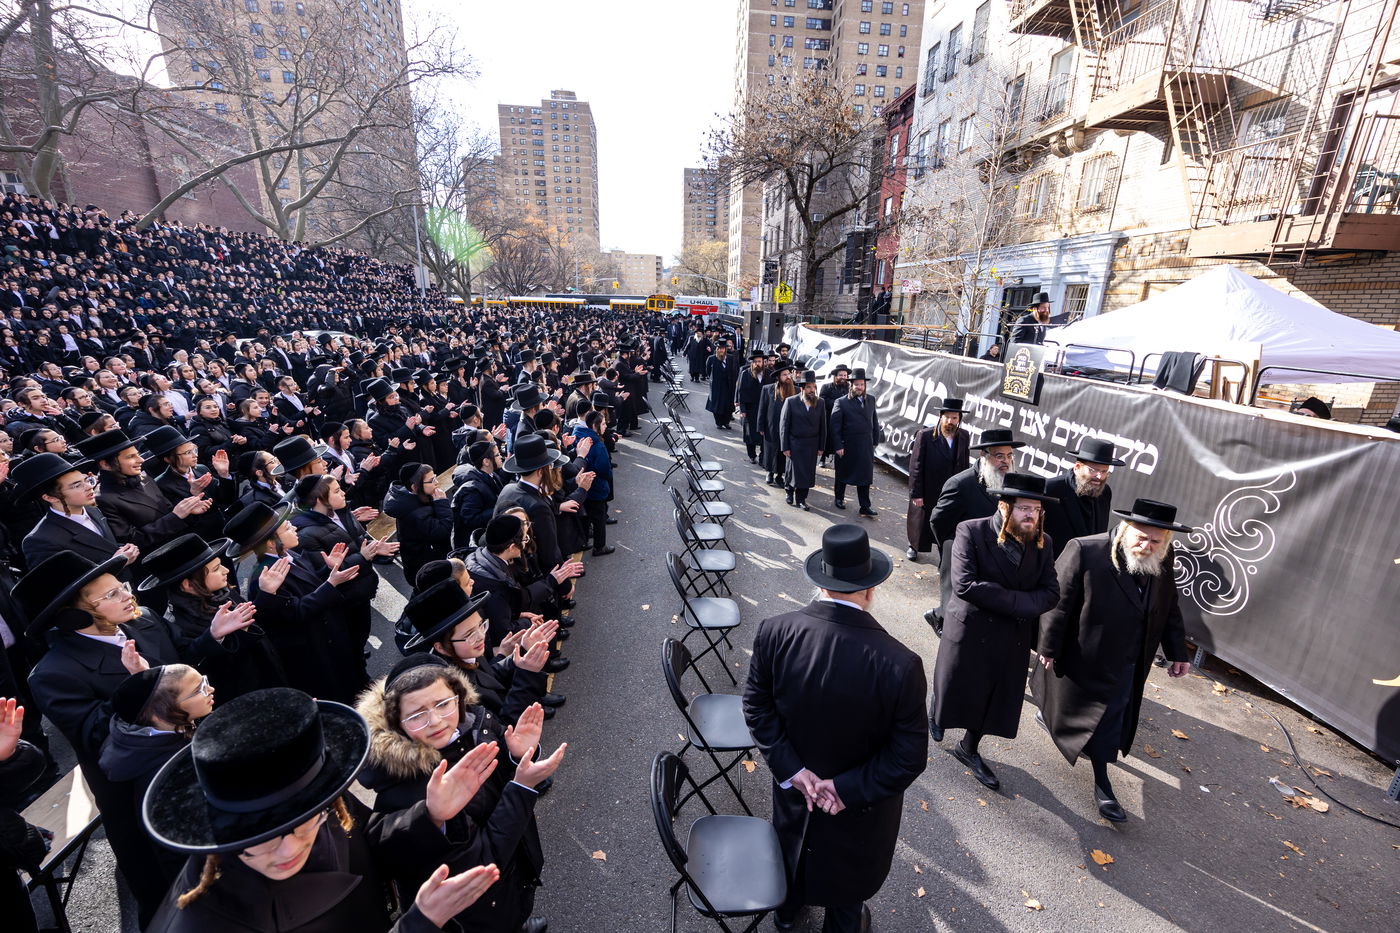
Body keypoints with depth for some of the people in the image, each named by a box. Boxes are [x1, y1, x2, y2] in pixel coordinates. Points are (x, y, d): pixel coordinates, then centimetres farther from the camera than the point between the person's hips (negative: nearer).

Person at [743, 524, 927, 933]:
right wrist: (849, 788, -15)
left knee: (793, 842, 34)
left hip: (794, 781, 3)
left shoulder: (774, 632, -28)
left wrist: (792, 769, -11)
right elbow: (909, 756, -24)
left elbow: (757, 706, -15)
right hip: (862, 805, -2)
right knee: (850, 861, 30)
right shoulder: (900, 664, -35)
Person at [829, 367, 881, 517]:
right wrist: (838, 446, -14)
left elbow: (875, 422, 12)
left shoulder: (871, 400, 8)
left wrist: (875, 441, 6)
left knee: (865, 476, 5)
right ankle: (839, 499, 33)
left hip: (866, 446, 3)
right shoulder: (841, 402, -7)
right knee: (843, 473, 13)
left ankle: (865, 507, 10)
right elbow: (835, 426, -10)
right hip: (847, 445, -3)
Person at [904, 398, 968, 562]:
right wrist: (916, 494, -16)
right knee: (920, 521, 17)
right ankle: (913, 546, 43)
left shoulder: (964, 436, -3)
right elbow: (915, 467, -16)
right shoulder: (925, 435, -17)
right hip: (927, 493, -2)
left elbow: (964, 465, 3)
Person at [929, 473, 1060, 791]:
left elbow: (1050, 591, -4)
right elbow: (964, 584, -26)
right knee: (955, 688, 16)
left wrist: (1019, 608, -23)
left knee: (996, 698, 18)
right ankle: (936, 711, 52)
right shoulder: (972, 532, -19)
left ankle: (969, 749, 43)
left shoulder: (1041, 542, -3)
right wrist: (1017, 600, -22)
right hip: (971, 630, -4)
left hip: (1014, 638, 5)